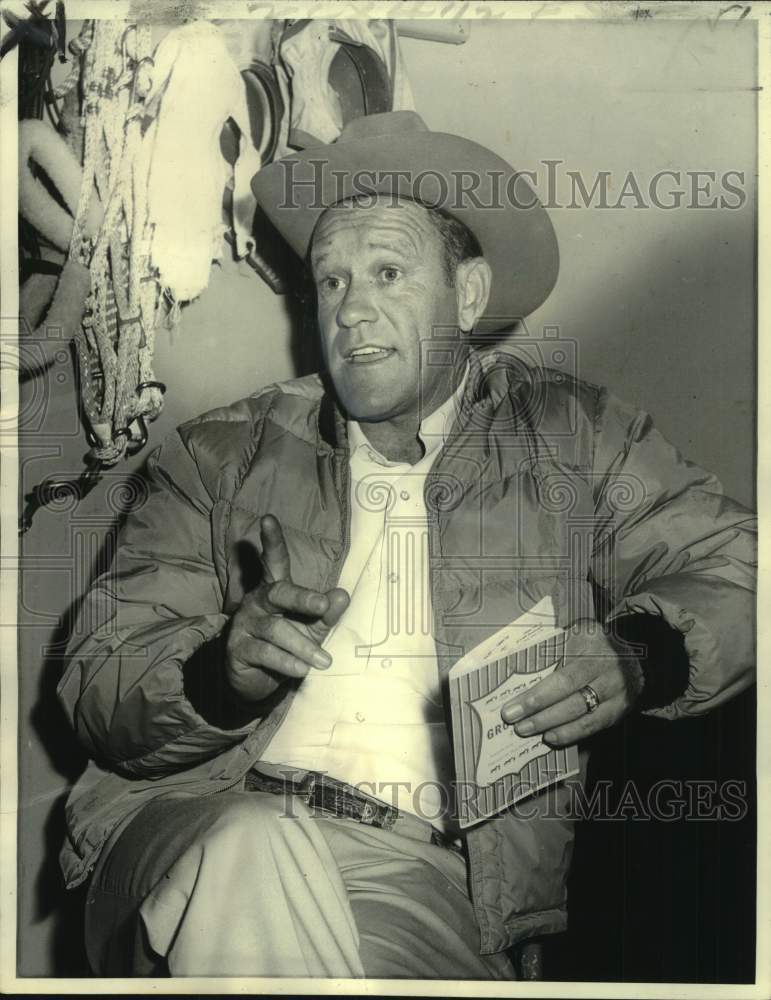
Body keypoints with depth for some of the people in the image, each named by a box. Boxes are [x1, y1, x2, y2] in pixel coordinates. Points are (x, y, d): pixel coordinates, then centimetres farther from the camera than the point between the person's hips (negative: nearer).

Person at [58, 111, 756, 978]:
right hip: (207, 820, 1)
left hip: (427, 870, 0)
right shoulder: (219, 457, 11)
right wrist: (223, 669, -18)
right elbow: (96, 683, 5)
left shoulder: (573, 439, 11)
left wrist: (639, 655, -13)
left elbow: (733, 567, 9)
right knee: (251, 858, -33)